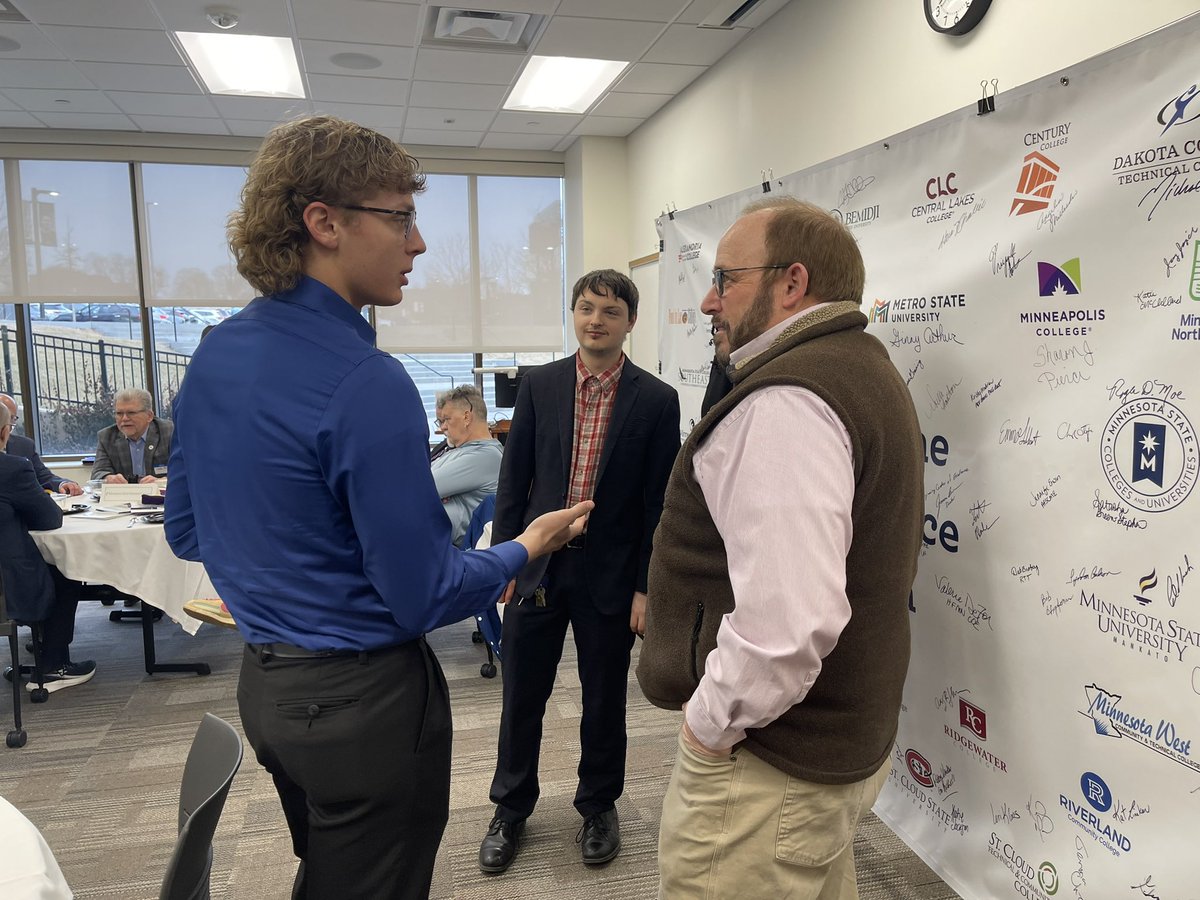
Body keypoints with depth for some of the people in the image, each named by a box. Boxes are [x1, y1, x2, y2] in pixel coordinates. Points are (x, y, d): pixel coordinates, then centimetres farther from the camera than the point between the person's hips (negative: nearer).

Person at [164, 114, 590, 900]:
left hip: (264, 683, 8)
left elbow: (186, 531, 11)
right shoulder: (367, 384, -25)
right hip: (365, 696, -8)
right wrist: (526, 549, -4)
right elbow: (424, 598, -20)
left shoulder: (212, 356, 1)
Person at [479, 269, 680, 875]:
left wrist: (646, 587, -6)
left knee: (604, 700, 14)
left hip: (610, 574, -1)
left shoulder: (656, 400, -5)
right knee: (522, 696, 13)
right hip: (537, 565, 2)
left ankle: (598, 806, 38)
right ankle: (511, 808, 35)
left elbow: (658, 502, -5)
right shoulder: (539, 385, 0)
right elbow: (514, 477, 3)